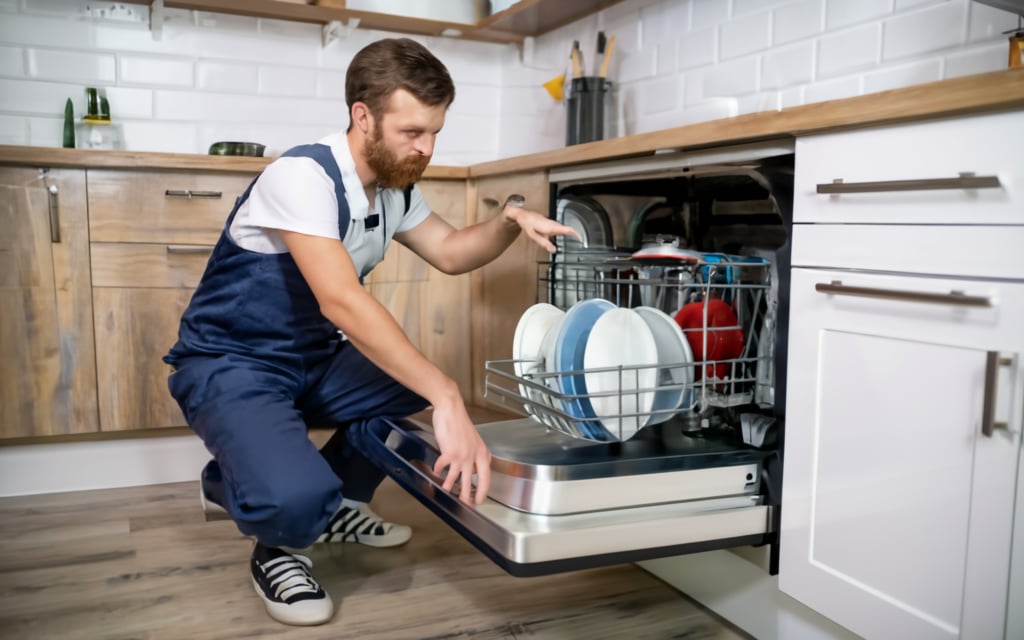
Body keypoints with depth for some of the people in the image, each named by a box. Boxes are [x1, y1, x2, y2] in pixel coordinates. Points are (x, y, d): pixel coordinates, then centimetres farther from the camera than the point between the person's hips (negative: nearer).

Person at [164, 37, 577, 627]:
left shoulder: (395, 188, 1)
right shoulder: (303, 175, -26)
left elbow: (450, 253, 12)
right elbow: (341, 301, -37)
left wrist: (511, 220, -9)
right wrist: (446, 400, -43)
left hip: (310, 362, 9)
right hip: (228, 365, -8)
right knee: (295, 497, -35)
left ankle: (336, 504, 17)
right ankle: (278, 547, 4)